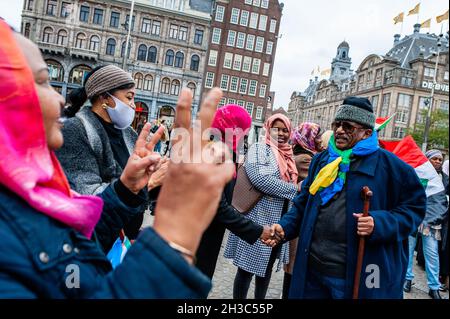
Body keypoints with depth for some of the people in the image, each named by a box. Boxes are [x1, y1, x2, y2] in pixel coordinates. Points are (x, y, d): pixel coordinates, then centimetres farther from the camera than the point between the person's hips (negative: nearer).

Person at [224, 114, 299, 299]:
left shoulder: (288, 156, 13)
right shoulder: (259, 149, -8)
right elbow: (260, 179, -22)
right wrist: (294, 189, -16)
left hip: (279, 221, 7)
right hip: (258, 219, -7)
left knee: (267, 266, 18)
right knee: (248, 268, 1)